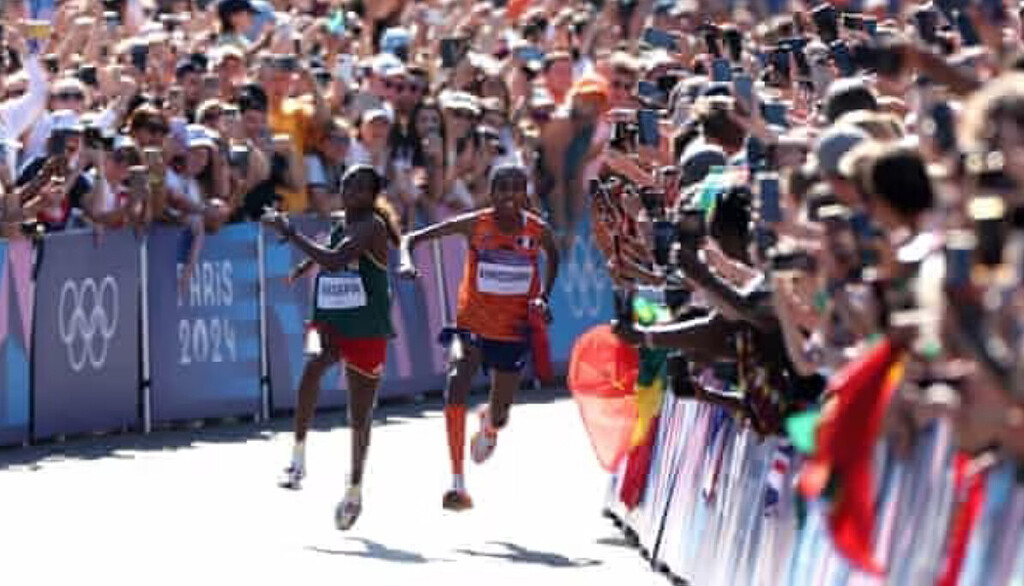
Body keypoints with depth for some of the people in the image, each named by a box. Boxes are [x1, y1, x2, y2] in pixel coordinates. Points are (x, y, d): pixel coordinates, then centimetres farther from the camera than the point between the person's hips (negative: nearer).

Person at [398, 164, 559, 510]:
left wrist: (543, 297, 2)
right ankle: (457, 483, -31)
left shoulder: (538, 231, -8)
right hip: (472, 324, -2)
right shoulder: (474, 225, -13)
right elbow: (414, 238, -9)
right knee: (458, 378, -31)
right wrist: (407, 262, -31)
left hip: (513, 331, 2)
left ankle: (489, 423, 54)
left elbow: (553, 256, 16)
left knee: (500, 416, 9)